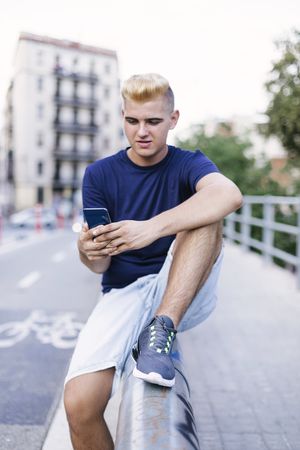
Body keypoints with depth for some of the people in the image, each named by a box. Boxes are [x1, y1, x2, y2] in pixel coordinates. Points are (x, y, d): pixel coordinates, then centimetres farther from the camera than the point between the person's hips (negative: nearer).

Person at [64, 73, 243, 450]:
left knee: (205, 214, -25)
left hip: (186, 294, 0)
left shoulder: (187, 164, 0)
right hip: (123, 293, 1)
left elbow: (229, 195, -26)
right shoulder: (99, 174, 4)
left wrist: (152, 228, -38)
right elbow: (101, 265, -2)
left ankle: (163, 330, -27)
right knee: (79, 404, -21)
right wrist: (88, 251, -26)